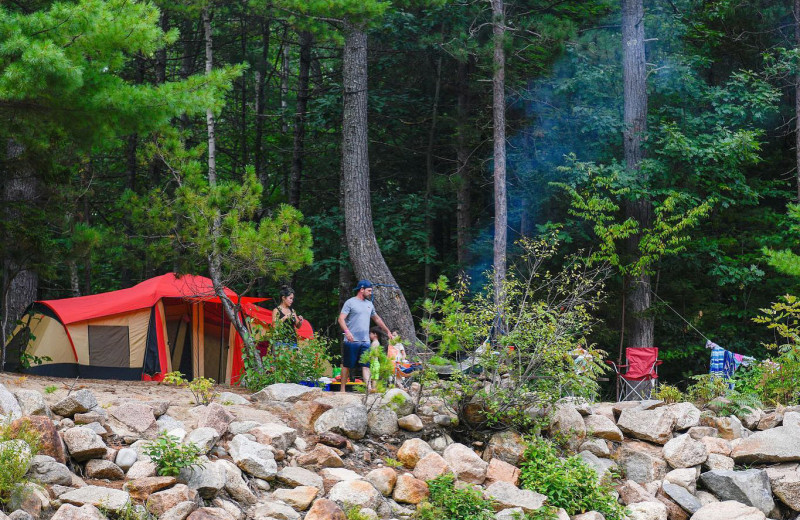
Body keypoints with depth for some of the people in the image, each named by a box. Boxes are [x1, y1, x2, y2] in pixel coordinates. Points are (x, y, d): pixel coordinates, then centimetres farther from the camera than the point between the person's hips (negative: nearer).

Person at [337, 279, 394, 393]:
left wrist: (388, 331, 31)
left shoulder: (369, 304, 17)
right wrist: (346, 331, -27)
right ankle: (342, 389, 9)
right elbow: (341, 319, -12)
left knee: (366, 365, -5)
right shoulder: (350, 302, -4)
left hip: (365, 341, 5)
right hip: (351, 341, -5)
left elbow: (377, 319, 30)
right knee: (347, 366, 2)